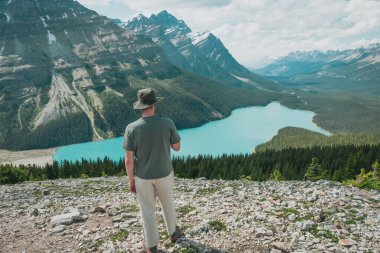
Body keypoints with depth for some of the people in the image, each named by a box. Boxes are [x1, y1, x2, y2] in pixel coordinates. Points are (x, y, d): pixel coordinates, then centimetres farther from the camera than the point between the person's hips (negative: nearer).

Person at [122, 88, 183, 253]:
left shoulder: (131, 128, -20)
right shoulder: (167, 123, -19)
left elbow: (129, 160, -15)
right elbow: (177, 147, -4)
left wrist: (131, 181, 0)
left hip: (143, 176, -1)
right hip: (164, 174, 1)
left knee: (148, 211, 18)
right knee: (168, 203, 28)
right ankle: (173, 232, 50)